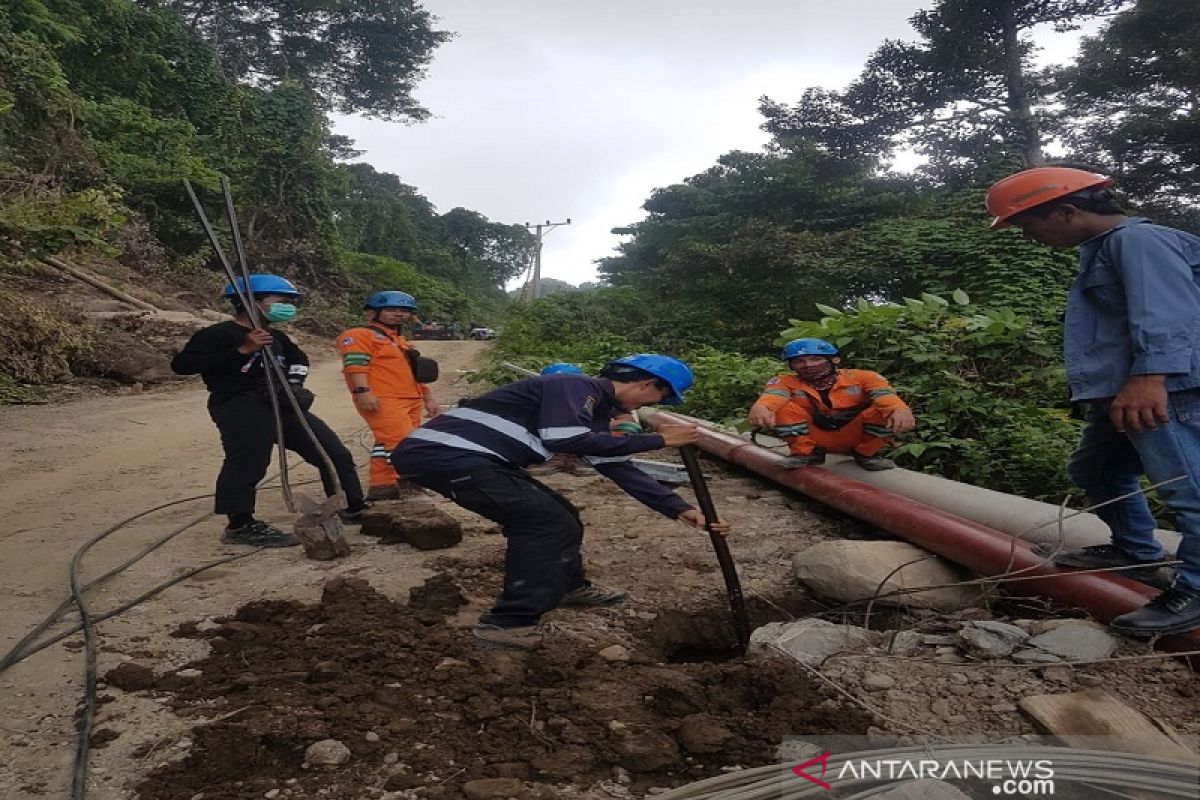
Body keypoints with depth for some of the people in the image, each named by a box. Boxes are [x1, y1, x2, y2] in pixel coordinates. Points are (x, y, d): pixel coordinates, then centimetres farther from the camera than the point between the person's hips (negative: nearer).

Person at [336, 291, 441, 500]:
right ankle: (381, 486, -20)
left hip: (410, 400, 10)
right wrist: (363, 391, -27)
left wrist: (428, 399, 27)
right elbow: (355, 364, -15)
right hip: (382, 400, -10)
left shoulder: (400, 342, 30)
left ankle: (397, 480, 12)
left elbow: (416, 373, 32)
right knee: (397, 441, -21)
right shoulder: (359, 335, 0)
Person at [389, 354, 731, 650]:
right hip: (443, 453, -10)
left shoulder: (595, 407, 17)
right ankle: (509, 624, -4)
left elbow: (617, 465, 21)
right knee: (552, 524, -9)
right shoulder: (576, 387, -11)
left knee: (558, 516, 17)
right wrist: (656, 440, -18)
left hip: (459, 456, 10)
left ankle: (568, 586, 37)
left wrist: (678, 508, 19)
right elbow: (565, 439, -26)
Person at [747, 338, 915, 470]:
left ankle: (866, 453, -2)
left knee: (886, 411, -25)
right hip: (815, 439, 0)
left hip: (855, 438, 0)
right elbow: (772, 395, -30)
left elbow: (885, 393, -26)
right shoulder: (786, 382, -8)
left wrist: (900, 409, -51)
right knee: (784, 408, -21)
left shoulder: (861, 377, -8)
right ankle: (806, 452, -3)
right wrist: (760, 406, -56)